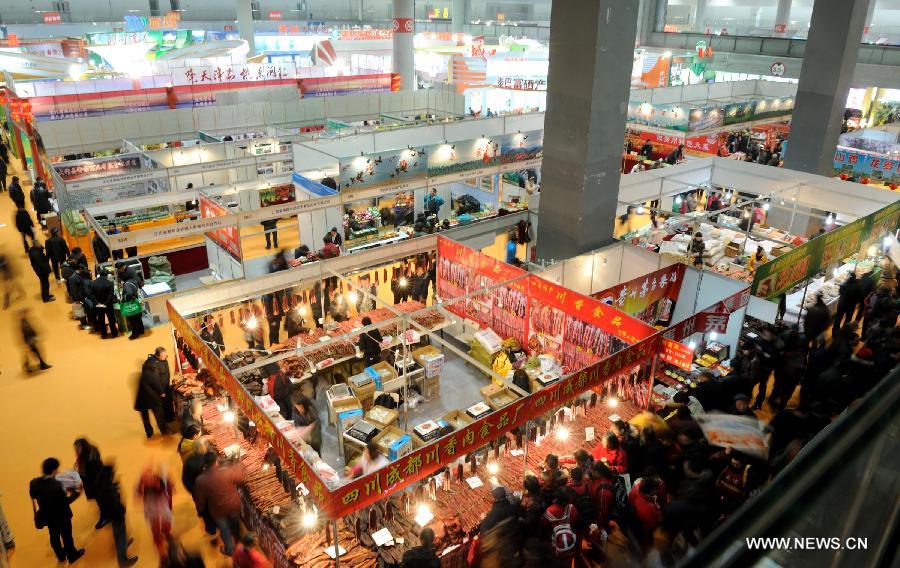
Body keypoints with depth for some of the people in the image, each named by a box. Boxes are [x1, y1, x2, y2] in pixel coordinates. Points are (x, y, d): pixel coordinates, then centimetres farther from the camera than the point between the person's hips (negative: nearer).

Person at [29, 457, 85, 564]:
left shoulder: (33, 483, -21)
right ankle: (72, 556, 42)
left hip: (47, 516, 5)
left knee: (54, 536, 28)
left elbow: (34, 497, 0)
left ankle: (61, 556, 50)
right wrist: (76, 492, -10)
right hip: (61, 516, -5)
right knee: (67, 536, 20)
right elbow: (66, 501, -25)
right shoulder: (57, 485, -37)